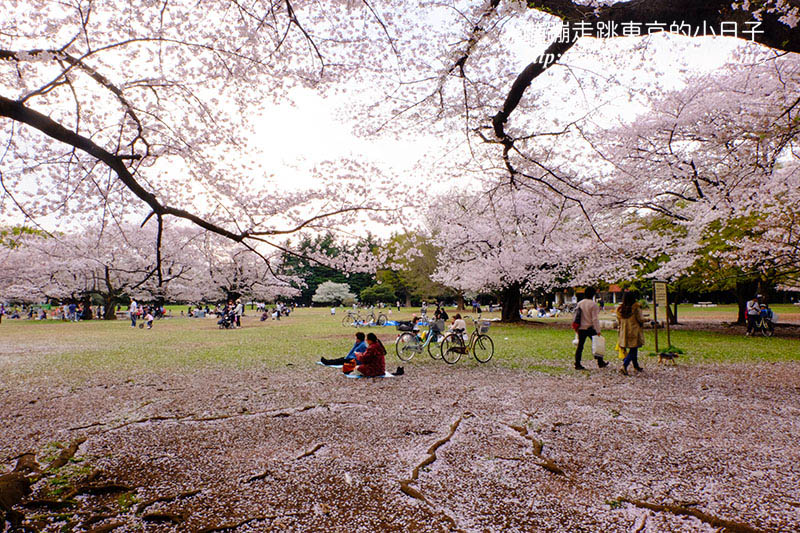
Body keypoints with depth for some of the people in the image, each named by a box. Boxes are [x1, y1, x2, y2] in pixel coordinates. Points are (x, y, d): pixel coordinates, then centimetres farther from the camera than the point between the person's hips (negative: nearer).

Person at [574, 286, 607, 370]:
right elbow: (595, 319, -14)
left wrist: (577, 328, 17)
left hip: (581, 328, 4)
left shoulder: (579, 303, 5)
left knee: (580, 346, 5)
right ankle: (600, 362, 21)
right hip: (591, 328, -4)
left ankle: (577, 364, 4)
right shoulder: (593, 304, -11)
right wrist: (598, 331, -11)